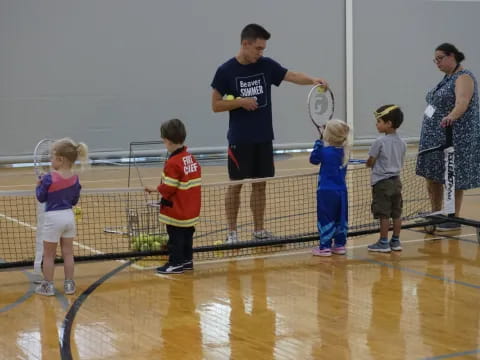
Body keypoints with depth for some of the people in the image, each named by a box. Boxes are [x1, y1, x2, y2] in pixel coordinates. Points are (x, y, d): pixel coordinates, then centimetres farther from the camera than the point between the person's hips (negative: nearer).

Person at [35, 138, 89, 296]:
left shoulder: (49, 178, -17)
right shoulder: (75, 178, -2)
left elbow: (41, 198, -6)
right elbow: (74, 201, 8)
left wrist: (38, 186, 10)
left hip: (53, 218, -5)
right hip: (68, 216, 5)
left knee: (49, 255, 8)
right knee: (68, 253, 14)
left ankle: (48, 286, 14)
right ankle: (69, 285, 19)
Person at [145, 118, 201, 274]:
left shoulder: (173, 163, -20)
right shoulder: (191, 158, 6)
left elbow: (168, 188, -21)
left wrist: (155, 189, -4)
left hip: (176, 211, -9)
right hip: (191, 209, 9)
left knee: (175, 237, -1)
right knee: (187, 235, 16)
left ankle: (175, 263, 3)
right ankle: (187, 260, 23)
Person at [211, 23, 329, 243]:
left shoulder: (266, 65, 4)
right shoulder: (226, 71, -7)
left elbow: (293, 76, -3)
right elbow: (216, 105, -4)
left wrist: (313, 80, -21)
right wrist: (240, 102, -17)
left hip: (264, 138, 4)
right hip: (240, 140, -4)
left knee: (260, 184, 9)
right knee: (236, 185, 2)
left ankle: (259, 230, 18)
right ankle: (232, 233, 10)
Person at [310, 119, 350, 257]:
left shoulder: (325, 151, -15)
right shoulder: (344, 151, 3)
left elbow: (314, 159, 1)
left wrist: (319, 142, 9)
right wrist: (322, 143, 10)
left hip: (327, 191, -6)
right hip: (341, 191, 6)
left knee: (325, 219, -1)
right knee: (341, 219, 12)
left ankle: (325, 247, 1)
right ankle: (340, 244, 18)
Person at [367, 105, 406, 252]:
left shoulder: (379, 142, -14)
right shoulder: (402, 143, 6)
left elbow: (370, 162, -10)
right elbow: (400, 164, 9)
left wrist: (369, 163, 11)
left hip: (382, 182, -7)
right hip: (396, 181, 7)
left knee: (384, 214, -2)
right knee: (396, 213, 10)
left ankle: (383, 243, 3)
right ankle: (395, 241, 16)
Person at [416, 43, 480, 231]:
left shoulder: (463, 77, -14)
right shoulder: (447, 78, 15)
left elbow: (462, 102, -32)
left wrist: (451, 117, -51)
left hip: (454, 140, -9)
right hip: (436, 138, 9)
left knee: (453, 180, -1)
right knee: (432, 176, 11)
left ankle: (454, 220, 8)